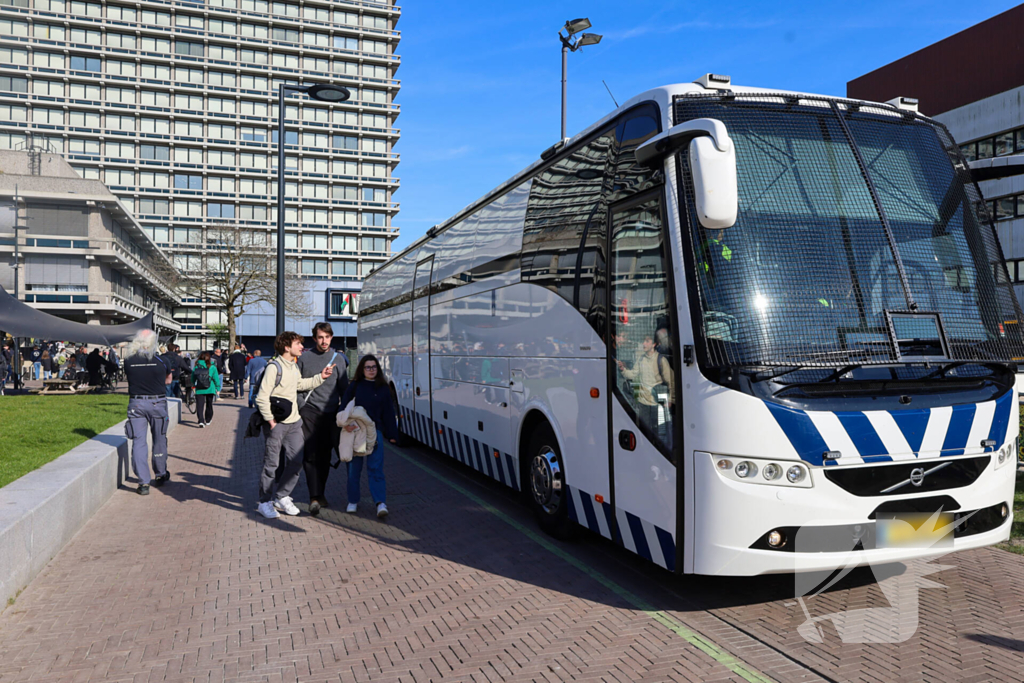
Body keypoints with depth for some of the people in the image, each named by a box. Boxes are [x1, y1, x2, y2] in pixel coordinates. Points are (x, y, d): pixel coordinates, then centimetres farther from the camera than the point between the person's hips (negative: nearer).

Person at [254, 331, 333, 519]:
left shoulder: (295, 366, 12)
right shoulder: (274, 367, -14)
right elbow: (261, 397, -17)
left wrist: (320, 377, 20)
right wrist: (270, 421, -14)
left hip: (294, 422, 8)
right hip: (277, 424, -8)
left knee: (296, 462, 7)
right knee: (271, 464, 1)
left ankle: (281, 497, 22)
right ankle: (265, 502, 14)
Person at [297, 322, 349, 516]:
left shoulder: (338, 359, 7)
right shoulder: (304, 358, 4)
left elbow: (344, 388, 10)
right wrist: (294, 409, 5)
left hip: (329, 413, 1)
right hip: (309, 411, -1)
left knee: (325, 456, 5)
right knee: (310, 455, -4)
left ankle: (320, 493, 12)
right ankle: (314, 497, -3)